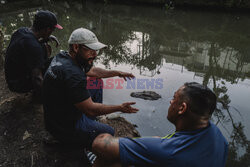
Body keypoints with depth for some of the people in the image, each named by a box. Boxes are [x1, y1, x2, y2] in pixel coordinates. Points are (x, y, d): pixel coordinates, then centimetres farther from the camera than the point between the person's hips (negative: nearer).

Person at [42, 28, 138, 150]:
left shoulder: (64, 57, -2)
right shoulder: (72, 74, -34)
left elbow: (94, 71, 13)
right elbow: (90, 110, -27)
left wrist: (118, 73, 16)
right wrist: (120, 108, -16)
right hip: (65, 129, -9)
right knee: (108, 132, 9)